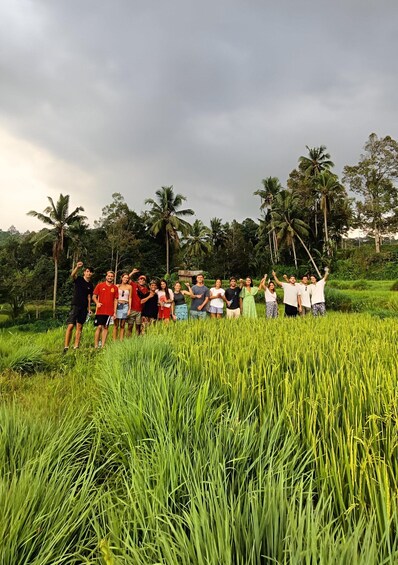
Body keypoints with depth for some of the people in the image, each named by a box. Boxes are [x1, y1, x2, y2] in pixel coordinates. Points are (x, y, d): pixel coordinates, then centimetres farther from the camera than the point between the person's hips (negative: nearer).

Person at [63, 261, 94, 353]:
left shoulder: (90, 285, 12)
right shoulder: (78, 279, 0)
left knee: (79, 327, 6)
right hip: (75, 305, -4)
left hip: (84, 307, 4)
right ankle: (66, 347, -6)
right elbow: (72, 275, -22)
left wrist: (89, 308, 9)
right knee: (70, 326, -10)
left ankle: (76, 347, 12)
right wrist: (77, 267, -39)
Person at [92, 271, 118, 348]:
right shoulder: (100, 285, 4)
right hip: (100, 311, -2)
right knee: (99, 327, -2)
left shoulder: (115, 288, 8)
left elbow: (115, 300, 9)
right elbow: (94, 296, 6)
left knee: (105, 327, 4)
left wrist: (115, 312, 4)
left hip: (109, 312, 2)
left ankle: (103, 346, 9)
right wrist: (97, 303, -14)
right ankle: (96, 346, 4)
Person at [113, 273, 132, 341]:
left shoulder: (129, 287, 7)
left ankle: (121, 340, 7)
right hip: (117, 305, -1)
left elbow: (130, 298, 9)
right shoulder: (117, 286, 5)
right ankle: (114, 340, 4)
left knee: (122, 325, 4)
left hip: (125, 306, 1)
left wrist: (129, 308, 3)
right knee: (116, 325, 0)